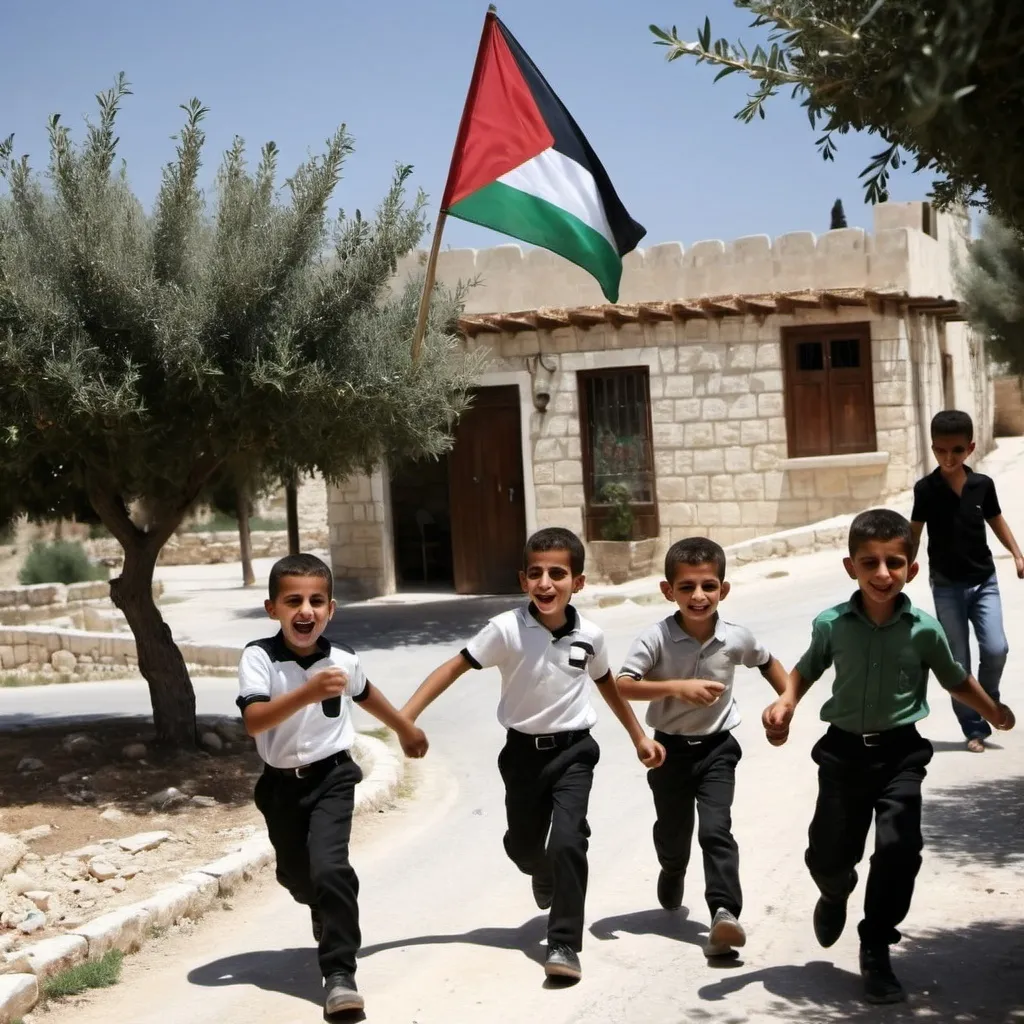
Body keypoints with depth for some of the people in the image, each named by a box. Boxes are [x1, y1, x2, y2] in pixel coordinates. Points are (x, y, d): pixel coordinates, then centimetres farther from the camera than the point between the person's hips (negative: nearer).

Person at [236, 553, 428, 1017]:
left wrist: (405, 728, 30)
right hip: (281, 783, 1)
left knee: (328, 866, -22)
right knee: (295, 874, 20)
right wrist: (307, 693, -47)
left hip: (332, 775, -1)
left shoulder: (342, 658, -8)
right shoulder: (259, 656, -18)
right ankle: (332, 924, 55)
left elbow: (364, 694, 16)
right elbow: (254, 721, -33)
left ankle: (339, 973, -11)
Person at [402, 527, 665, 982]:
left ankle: (564, 945, -8)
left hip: (573, 750, 0)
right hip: (523, 751, 1)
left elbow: (607, 684, 11)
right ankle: (547, 879, 54)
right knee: (522, 845, 17)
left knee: (567, 839, -18)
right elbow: (455, 666, -17)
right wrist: (406, 716, -26)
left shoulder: (589, 636, -9)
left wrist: (639, 736, 18)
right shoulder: (508, 629, -18)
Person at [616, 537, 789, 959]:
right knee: (672, 830, 20)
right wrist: (676, 688, -36)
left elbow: (766, 662, 12)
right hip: (670, 747, 0)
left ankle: (724, 913, -20)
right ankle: (672, 874, 52)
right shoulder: (656, 638, -20)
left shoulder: (736, 637, -11)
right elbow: (621, 686, -27)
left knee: (716, 829, -15)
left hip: (717, 747, 0)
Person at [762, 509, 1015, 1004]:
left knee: (899, 848, -15)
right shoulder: (831, 625, -8)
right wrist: (785, 702, -6)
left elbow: (956, 679, 9)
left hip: (900, 751, -1)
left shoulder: (924, 629, -10)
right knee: (827, 856, 8)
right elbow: (807, 669, 10)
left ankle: (876, 951, 4)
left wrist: (993, 711, 17)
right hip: (844, 750, 1)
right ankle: (836, 895, 47)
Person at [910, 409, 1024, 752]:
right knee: (958, 662, 2)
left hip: (984, 581, 1)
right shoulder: (926, 489, -9)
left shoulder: (983, 484, -3)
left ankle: (988, 701, 18)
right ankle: (974, 728, 13)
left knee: (996, 650, -11)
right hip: (947, 586, -1)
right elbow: (914, 533, -3)